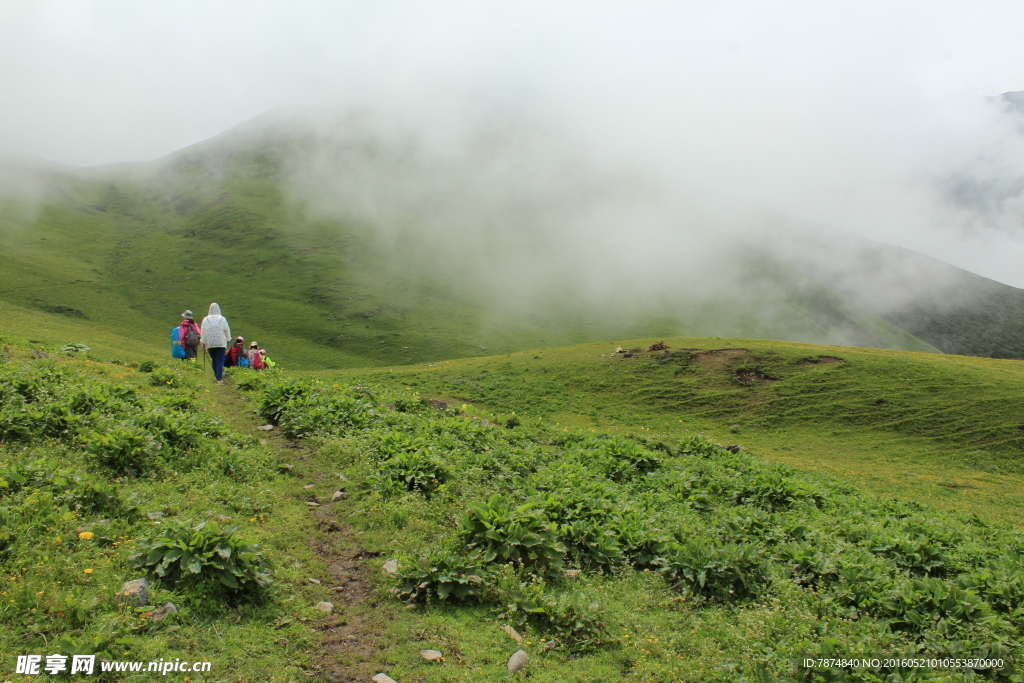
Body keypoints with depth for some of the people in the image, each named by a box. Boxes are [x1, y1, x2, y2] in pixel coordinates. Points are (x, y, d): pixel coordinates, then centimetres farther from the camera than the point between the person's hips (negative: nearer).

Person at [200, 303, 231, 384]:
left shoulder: (206, 319, 2)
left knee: (214, 360, 16)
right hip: (221, 343, -2)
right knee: (220, 361, -4)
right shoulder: (222, 319, -1)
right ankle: (219, 378, -14)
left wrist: (203, 342, 10)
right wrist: (228, 340, 14)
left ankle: (217, 376, 21)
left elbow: (203, 331, 4)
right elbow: (227, 330, 2)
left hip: (210, 344, 2)